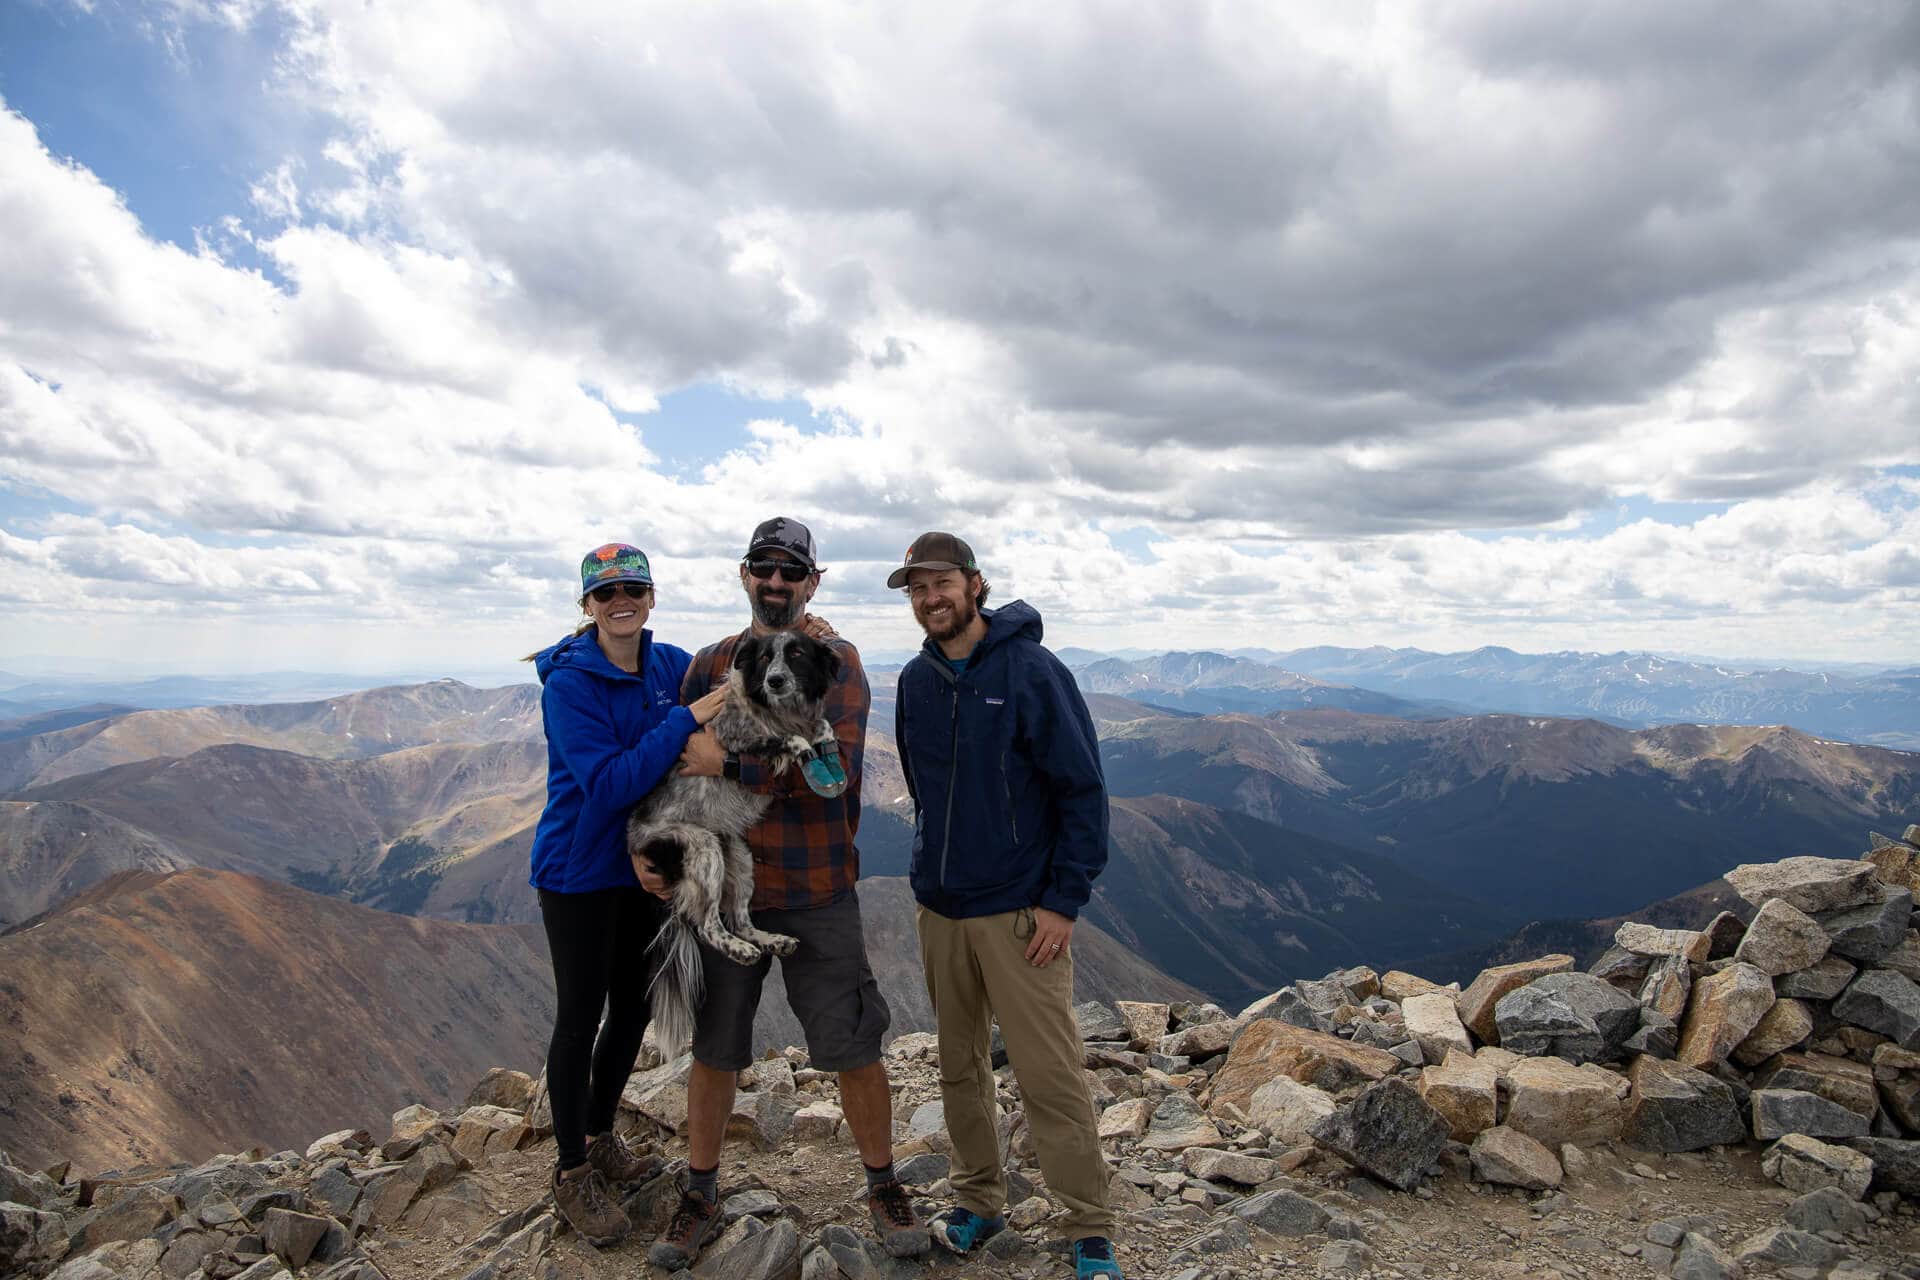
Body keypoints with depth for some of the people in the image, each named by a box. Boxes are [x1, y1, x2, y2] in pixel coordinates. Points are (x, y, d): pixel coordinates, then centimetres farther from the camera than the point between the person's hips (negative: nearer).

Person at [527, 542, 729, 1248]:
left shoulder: (670, 665, -1)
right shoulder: (569, 682, -18)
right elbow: (609, 783, -27)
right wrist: (686, 721, -31)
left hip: (645, 866, 6)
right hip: (580, 871, -6)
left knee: (633, 1009, 17)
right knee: (580, 1018, 6)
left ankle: (600, 1136, 40)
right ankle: (573, 1171, 26)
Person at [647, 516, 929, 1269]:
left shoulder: (835, 661, -6)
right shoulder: (710, 664, 5)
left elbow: (834, 764, -19)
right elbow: (676, 763, 7)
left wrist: (729, 763, -23)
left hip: (818, 894, -2)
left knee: (853, 1048, 5)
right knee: (714, 1049, 14)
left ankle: (883, 1188, 28)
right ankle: (700, 1195, 35)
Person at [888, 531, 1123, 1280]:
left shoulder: (1029, 670, -11)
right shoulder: (916, 681, 5)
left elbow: (1084, 790, -11)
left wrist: (1064, 902, -14)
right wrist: (936, 866, 15)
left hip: (1020, 911, -5)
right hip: (938, 910, 6)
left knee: (1050, 1076, -1)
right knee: (959, 1065, 15)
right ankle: (978, 1202, 33)